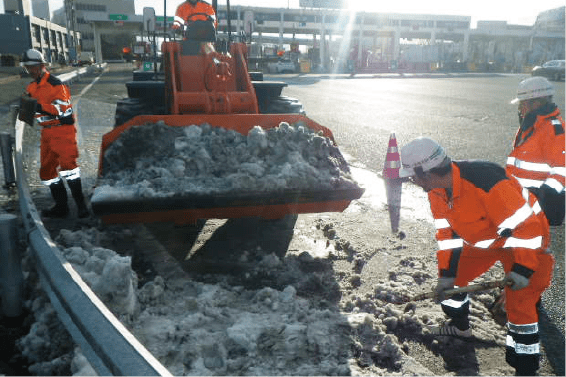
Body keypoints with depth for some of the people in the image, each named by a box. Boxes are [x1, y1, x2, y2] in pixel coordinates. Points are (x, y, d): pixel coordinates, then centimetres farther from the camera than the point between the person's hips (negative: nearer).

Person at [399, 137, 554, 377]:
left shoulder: (486, 183, -38)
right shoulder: (437, 191, -11)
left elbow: (524, 224, -32)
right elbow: (447, 231, -2)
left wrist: (523, 269, -29)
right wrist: (447, 273, -4)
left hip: (525, 237, -8)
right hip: (481, 240, 8)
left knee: (519, 304, -12)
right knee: (452, 278, 12)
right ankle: (459, 326, 38)